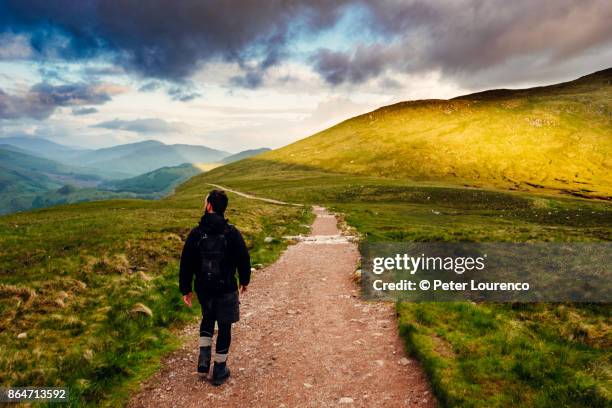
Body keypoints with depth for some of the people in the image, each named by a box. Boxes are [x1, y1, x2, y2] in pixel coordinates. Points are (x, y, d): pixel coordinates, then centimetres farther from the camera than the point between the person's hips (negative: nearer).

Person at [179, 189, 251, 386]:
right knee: (224, 327, 12)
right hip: (227, 289, -2)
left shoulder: (196, 234, -9)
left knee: (207, 318, 28)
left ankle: (204, 356, 16)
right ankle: (219, 370, 21)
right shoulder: (232, 233, -12)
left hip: (203, 289, 2)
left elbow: (186, 264, -4)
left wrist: (185, 290, 6)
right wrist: (244, 280, 13)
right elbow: (243, 259, -4)